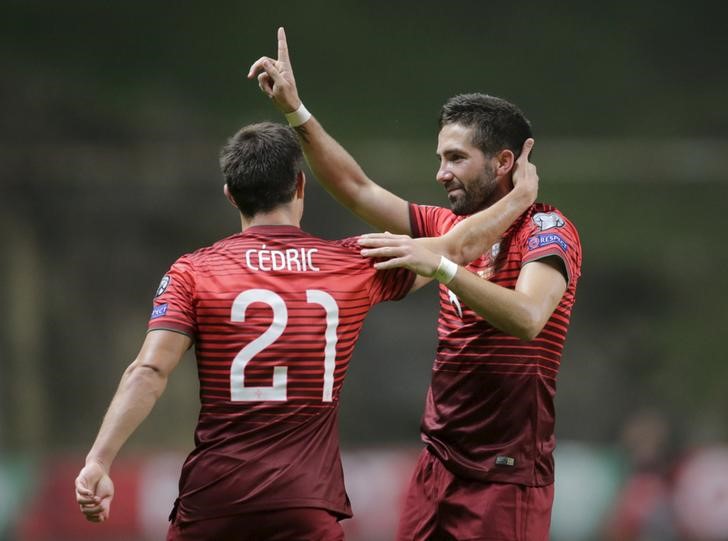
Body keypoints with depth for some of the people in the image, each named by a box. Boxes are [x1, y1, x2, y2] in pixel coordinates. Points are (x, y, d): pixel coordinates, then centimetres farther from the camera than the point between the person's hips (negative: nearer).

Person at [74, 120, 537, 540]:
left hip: (212, 500, 0)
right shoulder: (354, 267, 5)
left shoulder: (194, 273, 1)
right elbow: (457, 245, 17)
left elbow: (149, 373, -10)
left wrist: (99, 463, -15)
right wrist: (519, 197, 33)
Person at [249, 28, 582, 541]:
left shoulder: (547, 229, -8)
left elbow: (527, 318, -25)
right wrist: (296, 110, 9)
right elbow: (356, 187, 16)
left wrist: (441, 265, -34)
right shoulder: (451, 228, 13)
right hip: (439, 463, 7)